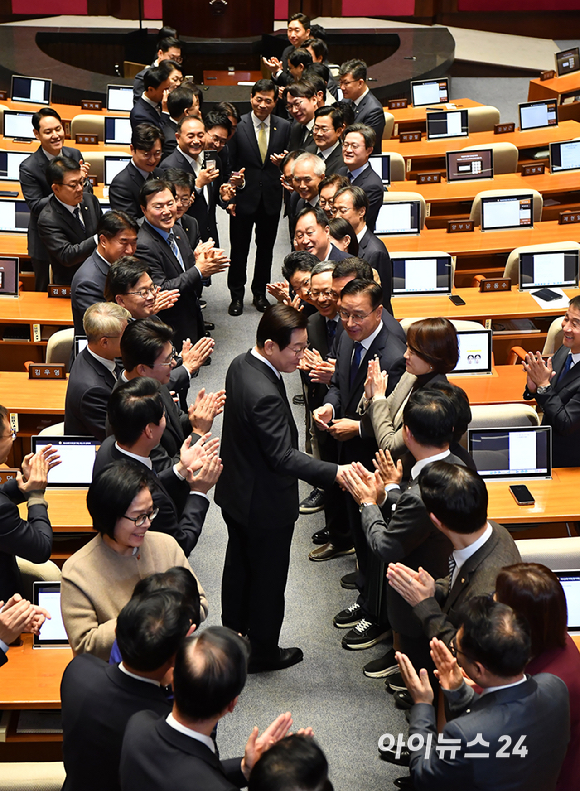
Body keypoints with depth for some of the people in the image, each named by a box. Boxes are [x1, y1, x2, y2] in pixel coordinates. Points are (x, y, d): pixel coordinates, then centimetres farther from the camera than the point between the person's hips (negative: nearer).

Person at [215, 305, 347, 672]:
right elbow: (283, 457, -33)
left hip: (236, 492, 9)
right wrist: (335, 473, -36)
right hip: (265, 504, -9)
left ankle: (233, 636, 43)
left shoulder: (241, 365, -5)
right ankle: (263, 652, 29)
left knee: (239, 565, 25)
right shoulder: (264, 394, -35)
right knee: (268, 577, 11)